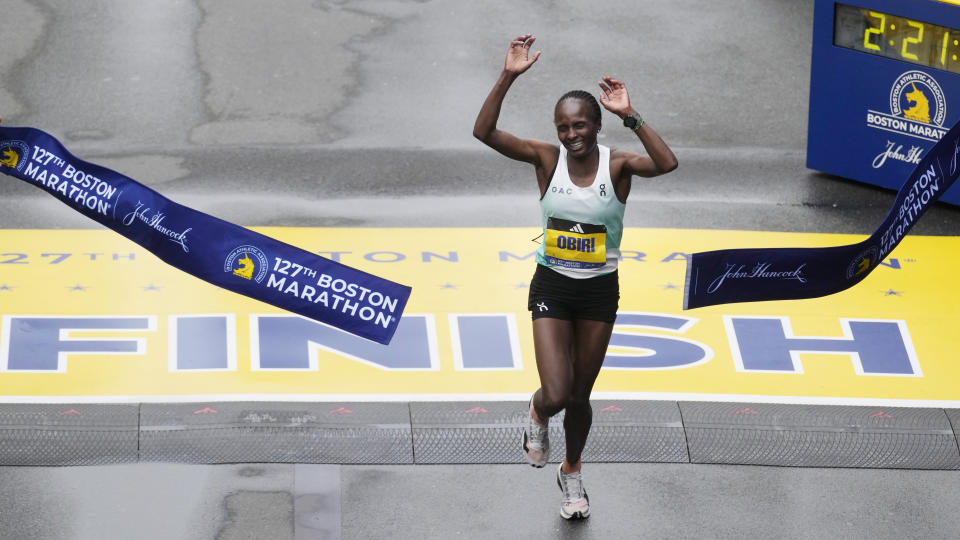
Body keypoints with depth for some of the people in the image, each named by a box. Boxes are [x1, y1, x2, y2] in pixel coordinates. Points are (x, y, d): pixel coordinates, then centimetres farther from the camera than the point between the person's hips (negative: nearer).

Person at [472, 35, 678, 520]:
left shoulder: (617, 165, -13)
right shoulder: (546, 158, -11)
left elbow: (667, 163, -34)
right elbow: (484, 132, -22)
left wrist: (629, 116, -36)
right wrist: (507, 78, -31)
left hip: (600, 292, 1)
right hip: (551, 287, -1)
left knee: (580, 395, 15)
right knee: (556, 394, -12)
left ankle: (572, 472, 41)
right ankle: (537, 416, 27)